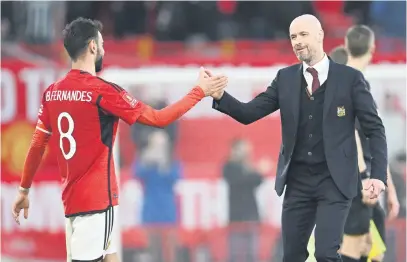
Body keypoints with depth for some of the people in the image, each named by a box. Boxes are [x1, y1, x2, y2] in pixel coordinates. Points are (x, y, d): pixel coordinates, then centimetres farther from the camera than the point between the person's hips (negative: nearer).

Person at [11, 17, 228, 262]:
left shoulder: (52, 93, 6)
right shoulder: (102, 91, -13)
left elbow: (37, 145, 12)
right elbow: (159, 118, -8)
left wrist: (24, 189, 23)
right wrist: (200, 91, 1)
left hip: (73, 198, 8)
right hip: (97, 200, -8)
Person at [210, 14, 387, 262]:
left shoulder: (350, 77, -3)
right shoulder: (285, 78, 7)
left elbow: (375, 129, -3)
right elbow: (249, 113, 3)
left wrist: (378, 174, -14)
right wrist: (220, 96, -16)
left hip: (334, 179, -4)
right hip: (298, 180, 4)